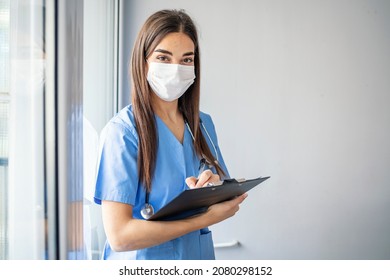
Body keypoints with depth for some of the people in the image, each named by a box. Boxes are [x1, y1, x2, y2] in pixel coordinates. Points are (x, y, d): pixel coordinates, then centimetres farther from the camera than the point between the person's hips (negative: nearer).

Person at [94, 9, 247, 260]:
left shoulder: (203, 124, -3)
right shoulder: (122, 131, -19)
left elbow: (221, 205, 5)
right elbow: (119, 236, -24)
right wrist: (207, 218, -24)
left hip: (200, 255, 5)